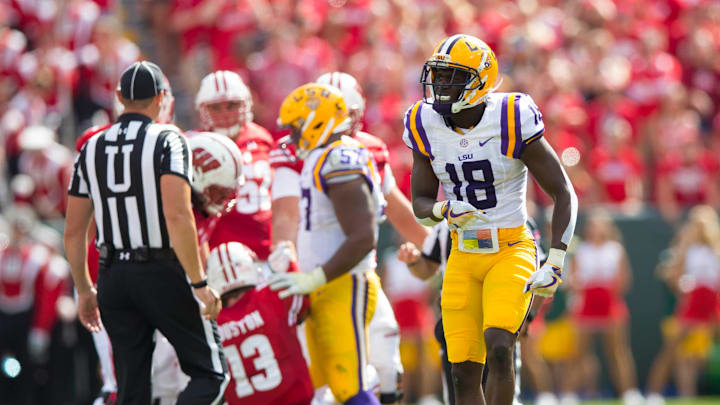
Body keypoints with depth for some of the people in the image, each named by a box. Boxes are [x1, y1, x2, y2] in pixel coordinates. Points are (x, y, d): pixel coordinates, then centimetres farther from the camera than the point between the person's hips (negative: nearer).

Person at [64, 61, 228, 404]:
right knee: (210, 374, 4)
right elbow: (177, 216, -20)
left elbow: (74, 231, 10)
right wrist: (199, 284, -18)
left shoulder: (92, 148, 8)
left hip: (113, 276, 5)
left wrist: (84, 290, 21)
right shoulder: (167, 140, -8)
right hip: (163, 272, -5)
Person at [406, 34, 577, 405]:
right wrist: (444, 211, -16)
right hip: (463, 258, 4)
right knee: (464, 372, 0)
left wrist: (554, 264, -18)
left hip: (511, 251, -4)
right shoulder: (427, 127, -2)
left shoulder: (513, 121, -15)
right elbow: (420, 203, 9)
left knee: (498, 347, -24)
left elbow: (564, 194, -9)